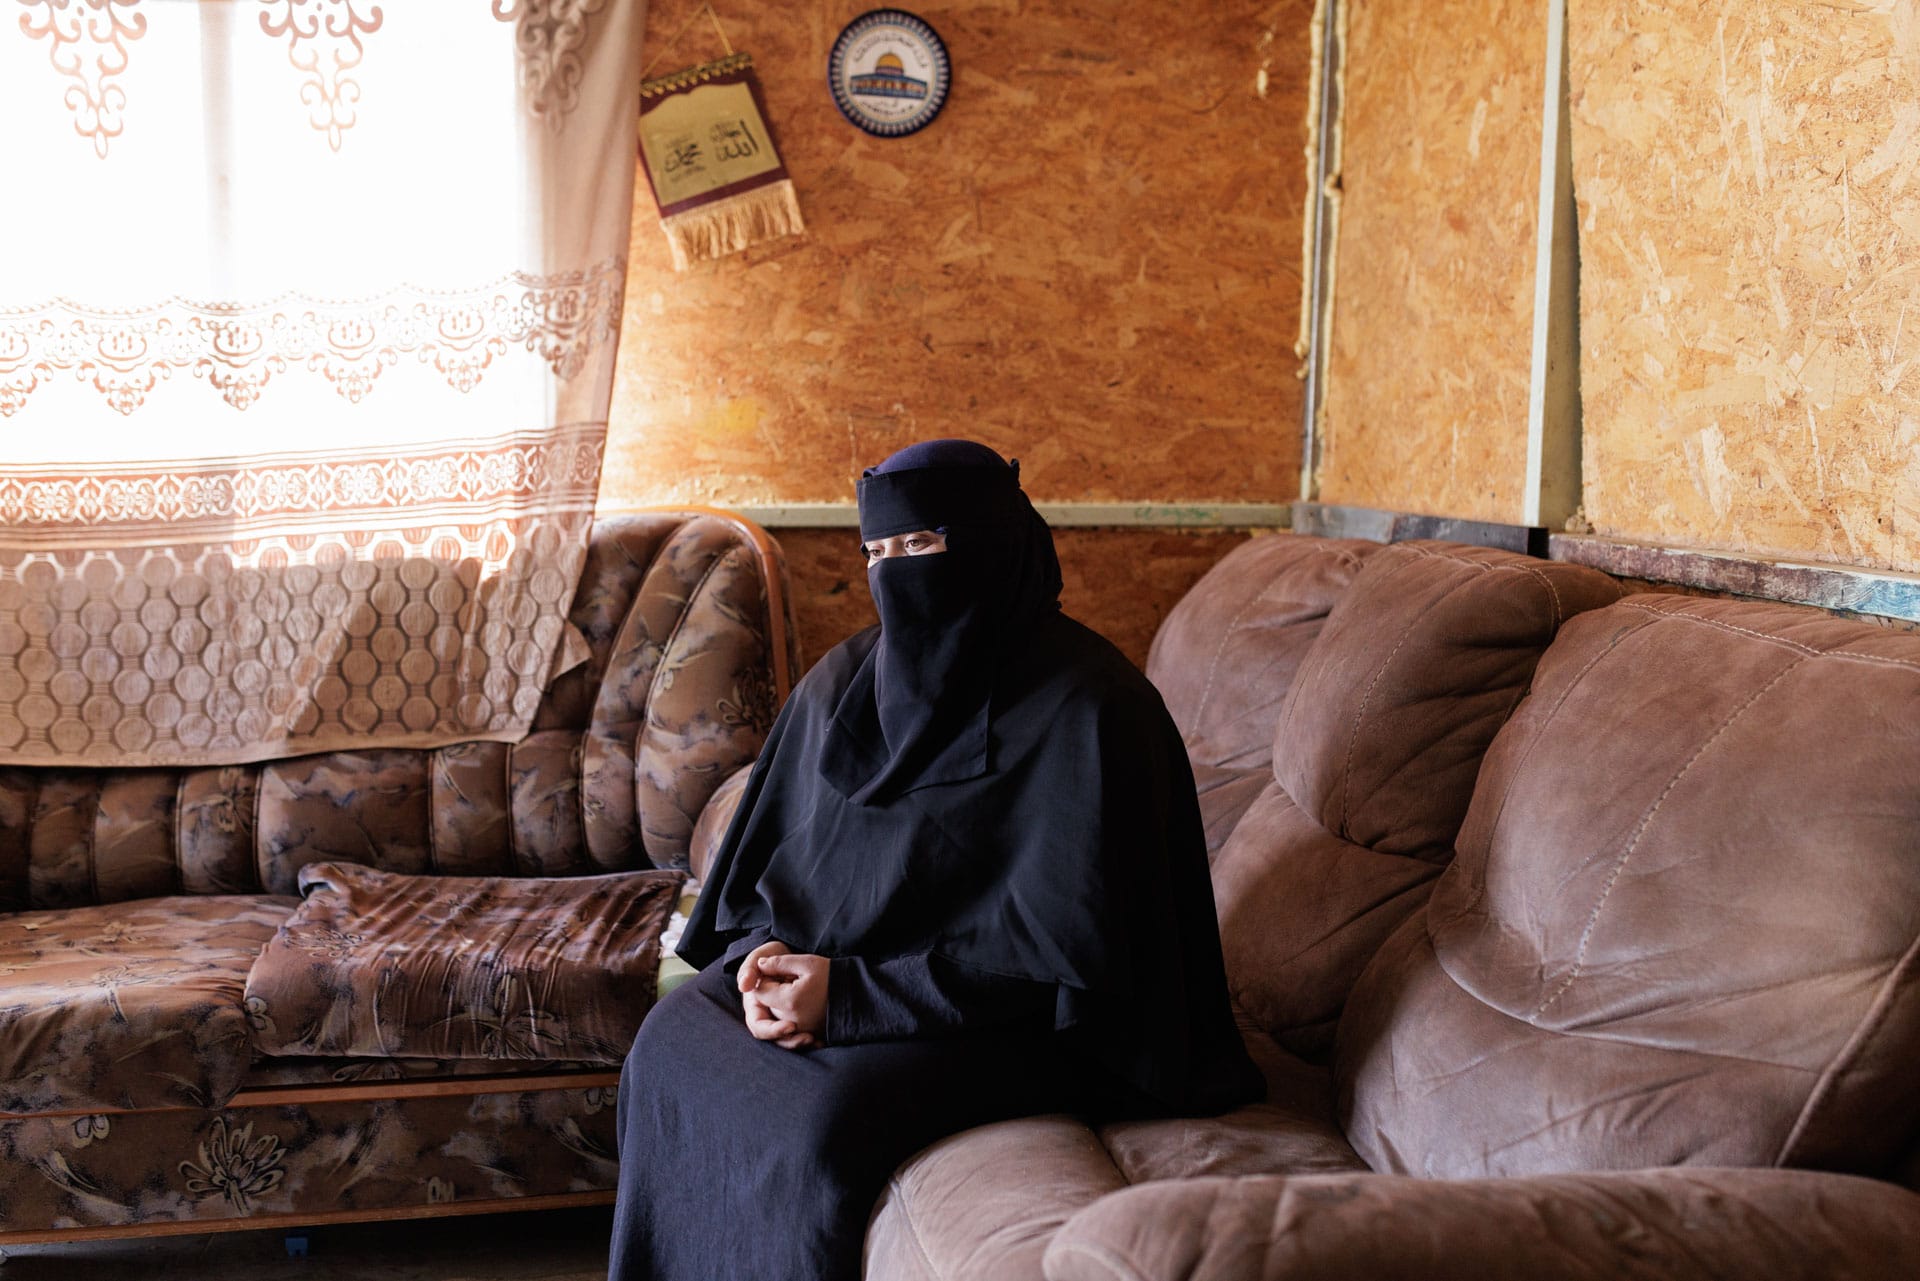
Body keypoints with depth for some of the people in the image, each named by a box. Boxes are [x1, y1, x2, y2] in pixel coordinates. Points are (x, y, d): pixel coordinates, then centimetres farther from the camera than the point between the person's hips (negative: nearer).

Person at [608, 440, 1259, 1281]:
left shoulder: (1086, 709, -16)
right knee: (672, 1041, -16)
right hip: (829, 969, 7)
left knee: (829, 1116, -30)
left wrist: (853, 994, -22)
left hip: (1013, 1022, -6)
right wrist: (765, 956, -11)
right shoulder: (841, 683, 5)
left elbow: (1062, 948, -19)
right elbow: (763, 864, 12)